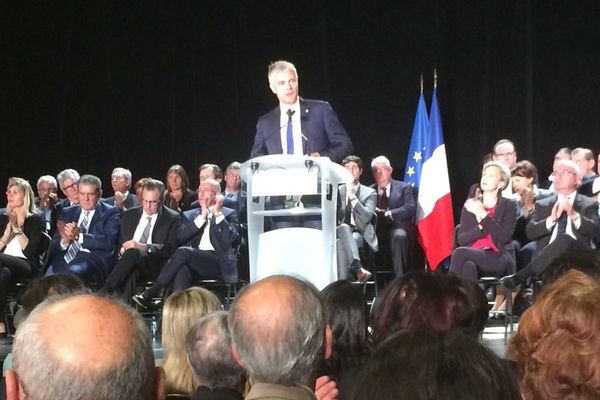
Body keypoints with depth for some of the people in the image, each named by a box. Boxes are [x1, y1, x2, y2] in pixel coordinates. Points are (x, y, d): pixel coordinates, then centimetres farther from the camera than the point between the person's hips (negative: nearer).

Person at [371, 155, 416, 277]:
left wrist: (388, 214, -13)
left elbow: (410, 208, -2)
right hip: (375, 230, 2)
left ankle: (400, 279, -35)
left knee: (399, 236, -37)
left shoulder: (404, 188, 15)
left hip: (396, 228, -2)